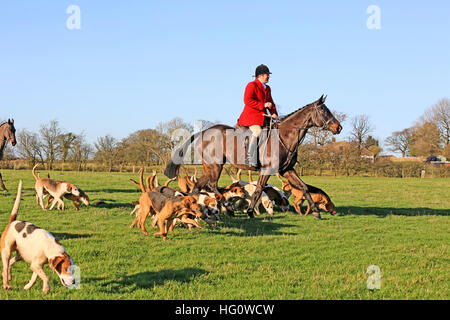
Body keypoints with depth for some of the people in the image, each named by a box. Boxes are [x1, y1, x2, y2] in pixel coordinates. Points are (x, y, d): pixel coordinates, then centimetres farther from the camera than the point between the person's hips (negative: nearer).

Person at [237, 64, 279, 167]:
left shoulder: (267, 88, 23)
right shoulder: (252, 85, -4)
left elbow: (270, 102, 26)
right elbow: (247, 100, -15)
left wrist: (274, 113, 6)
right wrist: (263, 105, -18)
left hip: (262, 116, 9)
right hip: (251, 115, -9)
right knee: (257, 131, -30)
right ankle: (250, 159, -30)